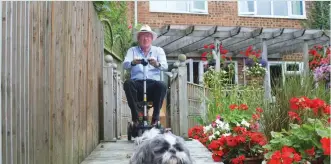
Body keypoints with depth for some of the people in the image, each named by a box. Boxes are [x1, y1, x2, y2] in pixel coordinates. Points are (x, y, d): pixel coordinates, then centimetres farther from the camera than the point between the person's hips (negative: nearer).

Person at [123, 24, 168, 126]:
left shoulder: (158, 50, 17)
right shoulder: (132, 50, 18)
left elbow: (165, 66, 0)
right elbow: (125, 65, 0)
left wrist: (157, 64, -25)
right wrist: (133, 63, -25)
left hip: (152, 84, 0)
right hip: (137, 83, 0)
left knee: (162, 85, -32)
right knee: (128, 83, -31)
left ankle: (156, 116, -19)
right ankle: (135, 115, -23)